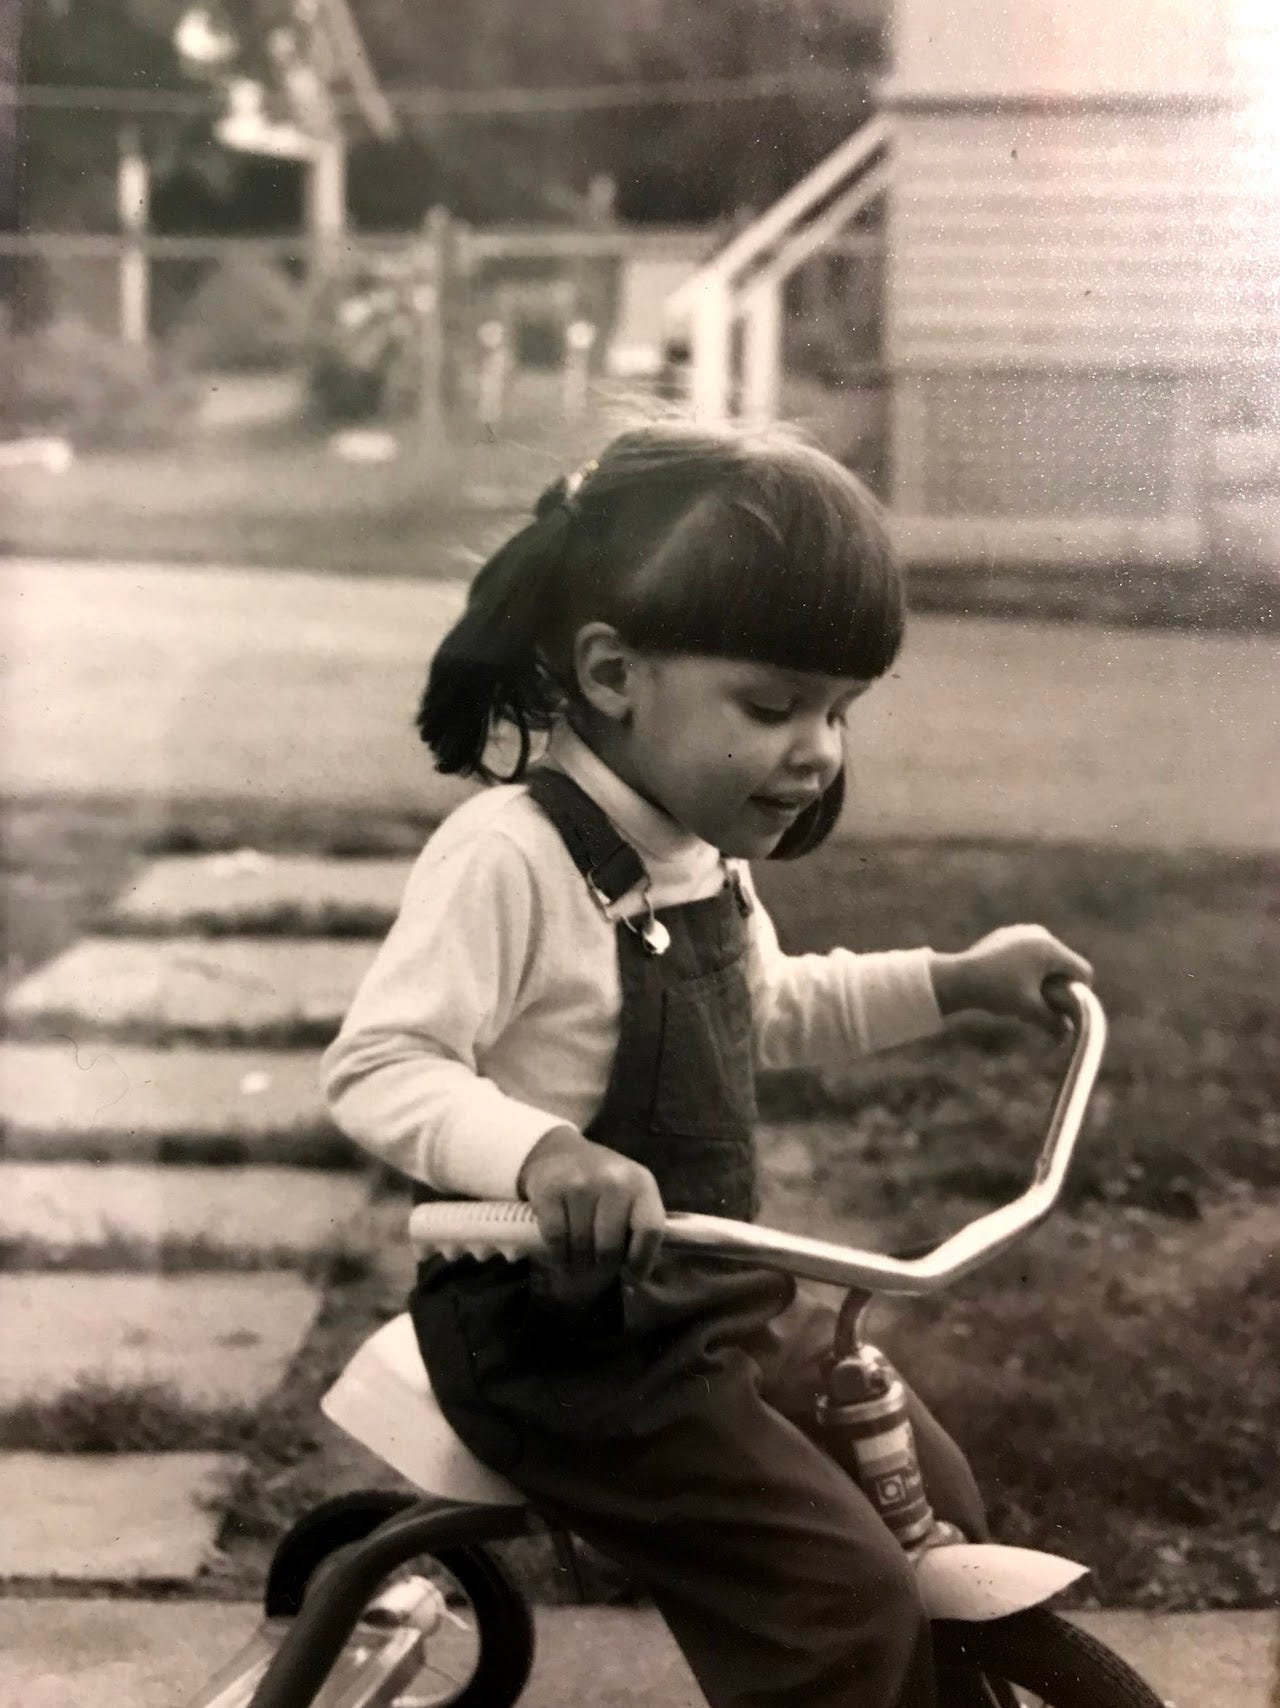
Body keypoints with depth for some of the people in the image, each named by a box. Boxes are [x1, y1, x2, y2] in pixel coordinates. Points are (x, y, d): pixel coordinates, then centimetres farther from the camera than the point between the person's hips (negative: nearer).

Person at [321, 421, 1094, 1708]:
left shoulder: (702, 856, 7)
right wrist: (535, 1151, -45)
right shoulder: (511, 856, -23)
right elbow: (374, 1068, -27)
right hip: (563, 1340, -9)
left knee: (932, 1503, 17)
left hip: (715, 1303, 9)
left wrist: (951, 980, 18)